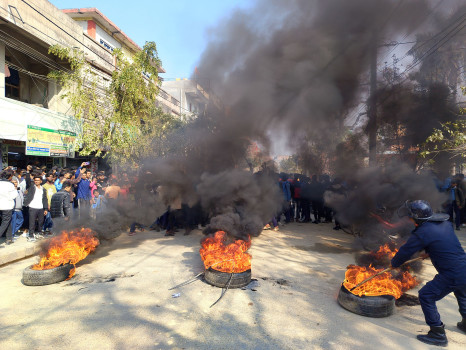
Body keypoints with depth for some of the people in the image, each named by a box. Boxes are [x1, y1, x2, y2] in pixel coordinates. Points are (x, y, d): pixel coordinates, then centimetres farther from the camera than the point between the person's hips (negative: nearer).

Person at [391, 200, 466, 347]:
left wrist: (394, 264, 10)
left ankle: (438, 334, 9)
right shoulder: (445, 223, 6)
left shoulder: (422, 233, -18)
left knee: (426, 296, 2)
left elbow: (405, 251, -7)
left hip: (452, 276, -9)